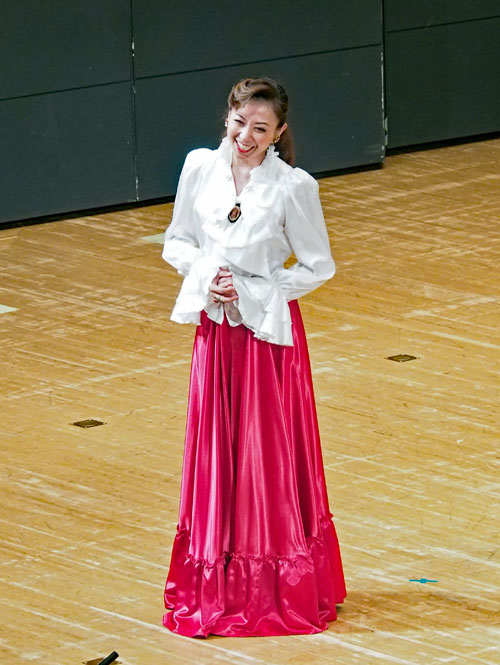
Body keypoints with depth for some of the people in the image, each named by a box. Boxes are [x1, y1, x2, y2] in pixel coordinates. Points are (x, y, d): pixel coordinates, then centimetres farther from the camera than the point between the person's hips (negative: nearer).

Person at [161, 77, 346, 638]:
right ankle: (216, 586, 20)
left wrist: (249, 290, -12)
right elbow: (176, 242, 10)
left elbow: (317, 267, -4)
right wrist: (204, 272, -10)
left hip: (268, 329, -4)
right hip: (213, 329, 4)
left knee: (272, 458, 2)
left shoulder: (294, 187, -11)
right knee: (215, 453, 9)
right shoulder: (200, 168, -1)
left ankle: (281, 589, 14)